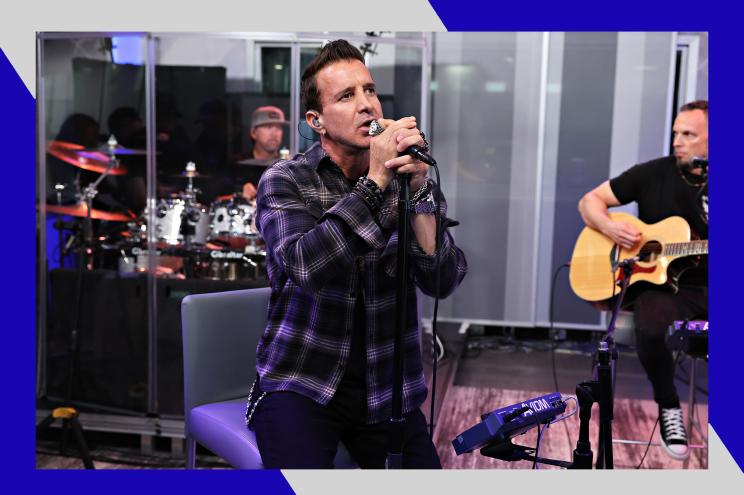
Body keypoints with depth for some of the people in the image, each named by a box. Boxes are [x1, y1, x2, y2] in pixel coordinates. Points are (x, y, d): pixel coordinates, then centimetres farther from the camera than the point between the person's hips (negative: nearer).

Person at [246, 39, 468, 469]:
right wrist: (375, 181, -24)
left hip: (387, 388, 3)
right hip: (302, 383, -3)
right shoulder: (286, 181, -5)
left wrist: (418, 189, -22)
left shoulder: (407, 179, 1)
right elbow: (307, 267, -24)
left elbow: (442, 281, -10)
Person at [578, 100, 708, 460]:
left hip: (704, 286, 1)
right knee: (652, 329, -33)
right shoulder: (653, 174, 4)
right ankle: (668, 407, -5)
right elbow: (590, 201, 7)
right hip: (661, 285, -1)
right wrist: (610, 228, -13)